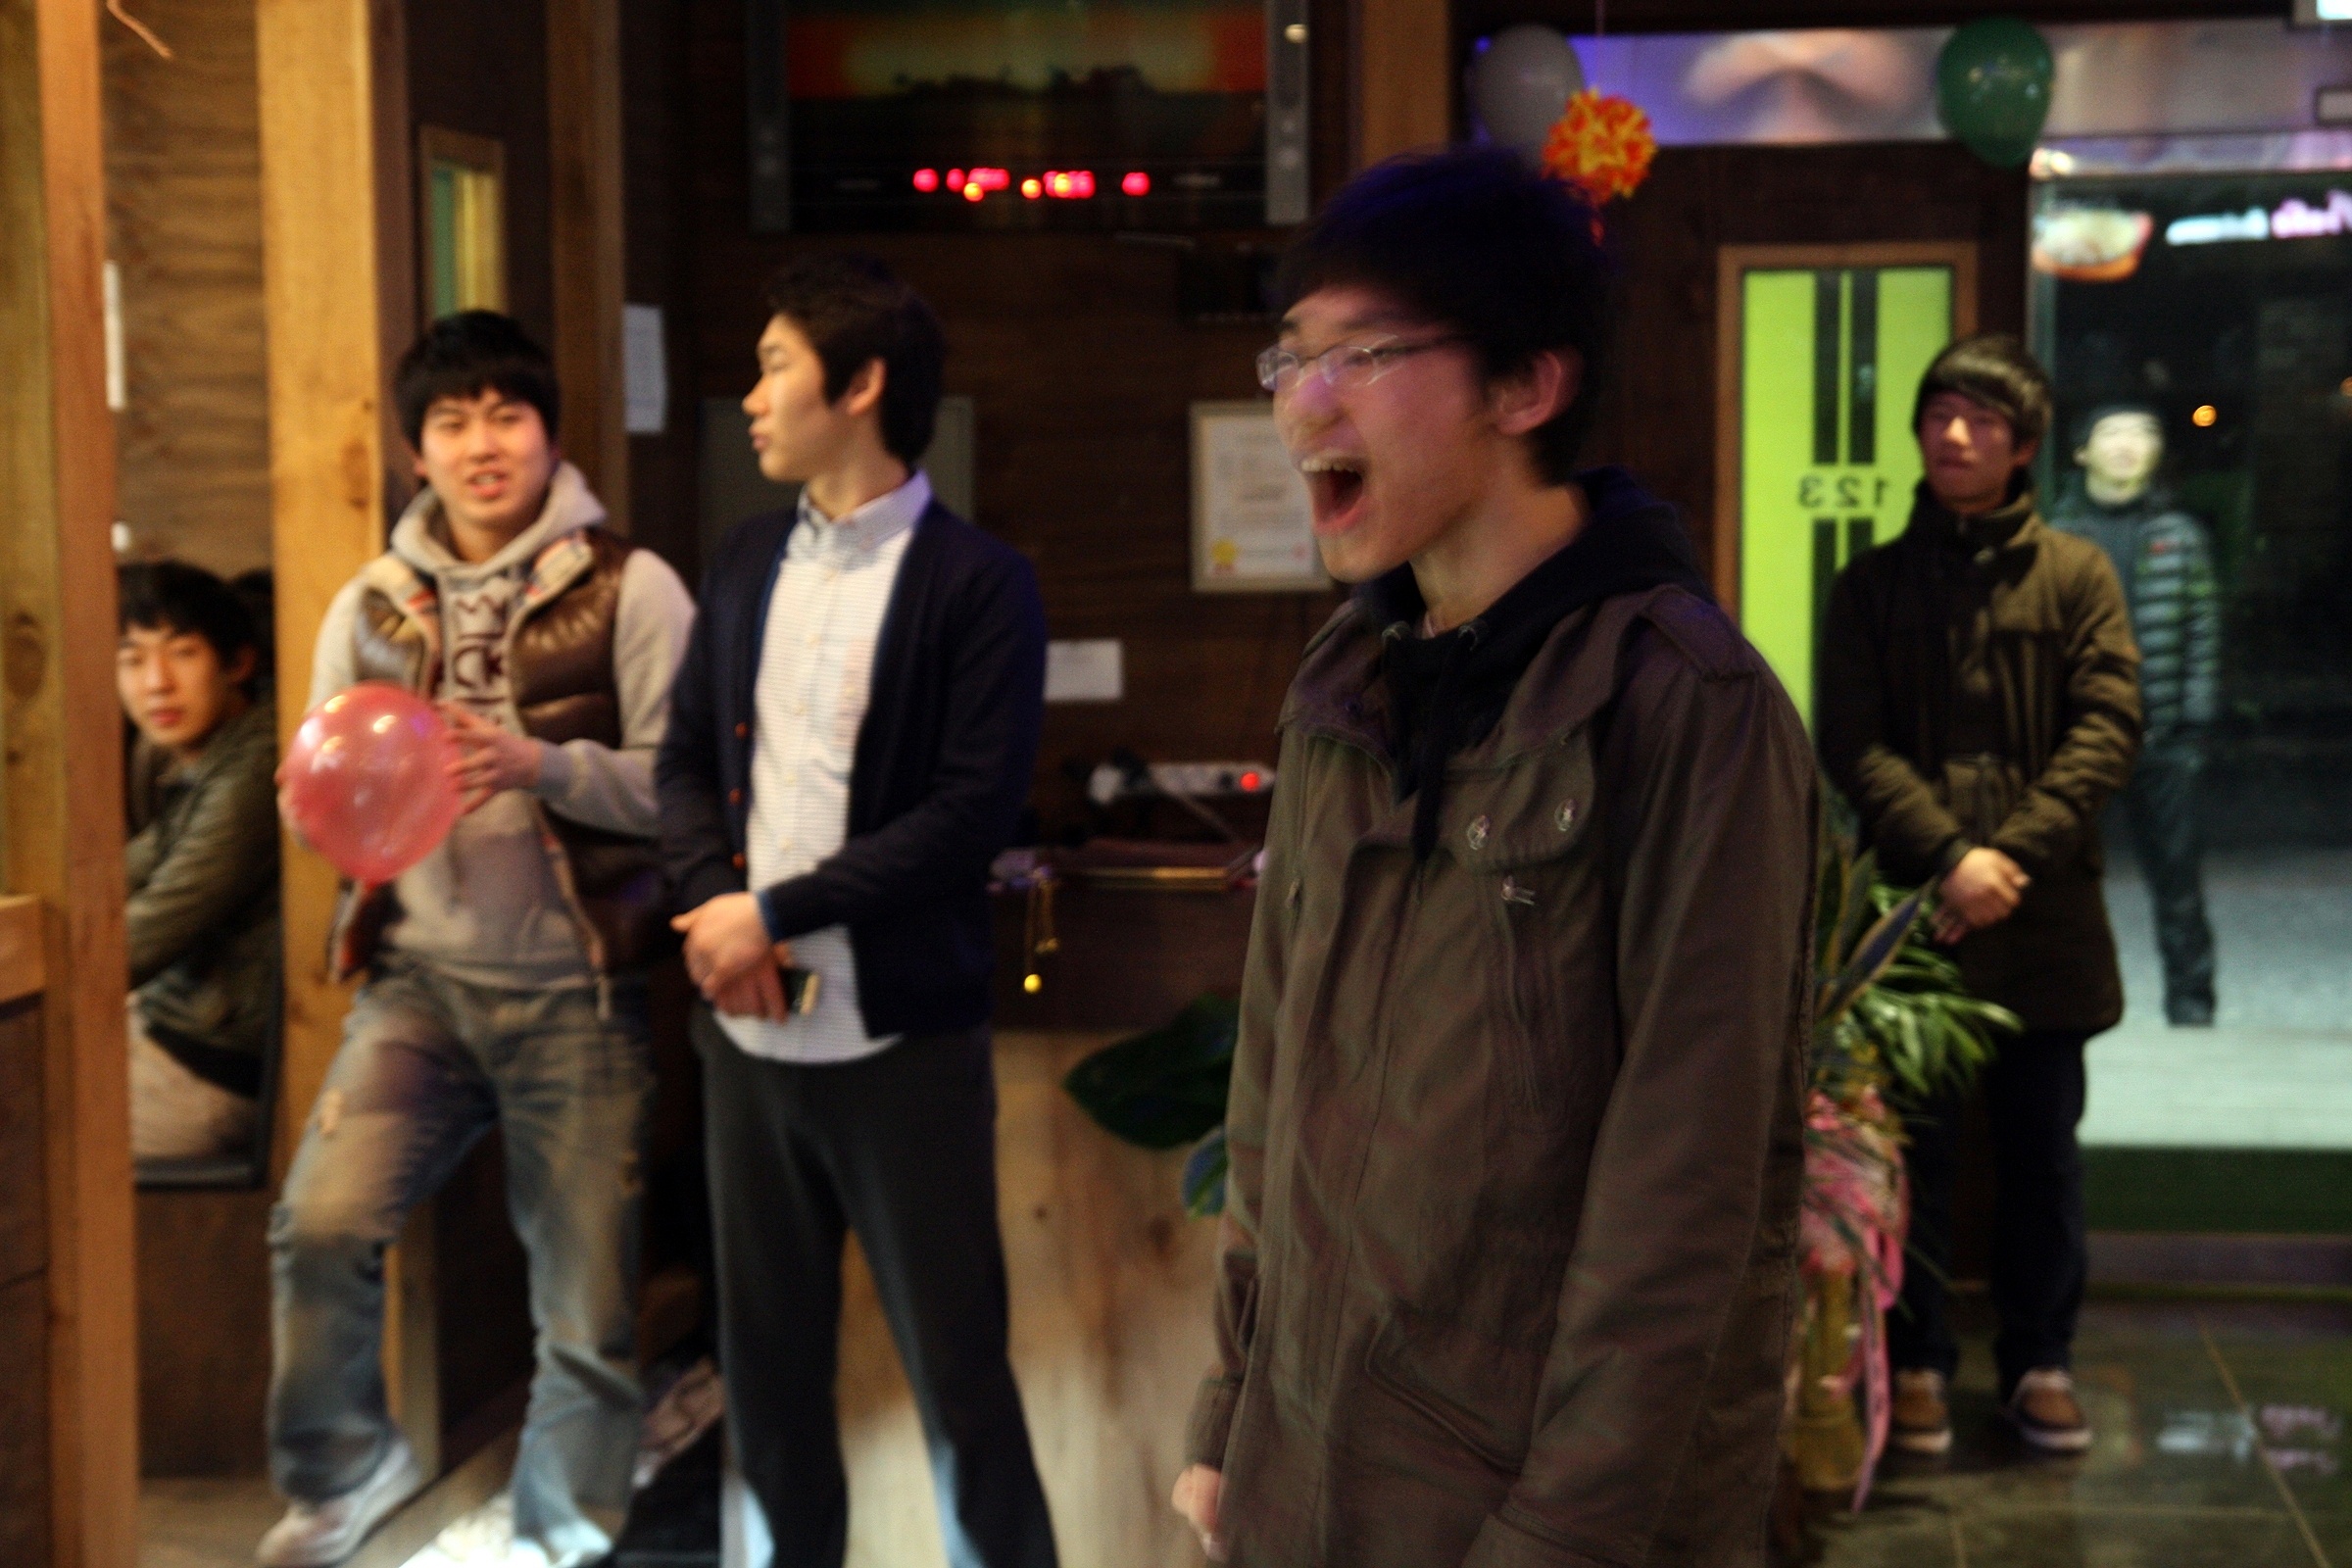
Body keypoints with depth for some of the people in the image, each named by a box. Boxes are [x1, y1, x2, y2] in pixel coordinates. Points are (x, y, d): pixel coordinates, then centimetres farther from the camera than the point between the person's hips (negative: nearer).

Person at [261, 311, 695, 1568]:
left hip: (576, 993, -3)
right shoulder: (371, 606, 10)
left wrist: (540, 766, -22)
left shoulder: (629, 589, -3)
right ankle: (340, 1466, 12)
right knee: (320, 1225, -15)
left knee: (586, 1306, 4)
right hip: (420, 978, 3)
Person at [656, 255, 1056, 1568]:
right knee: (769, 1361, 14)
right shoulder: (748, 564, 11)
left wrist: (775, 911, -15)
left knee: (957, 1368, 2)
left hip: (902, 1039, -6)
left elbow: (973, 812, -16)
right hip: (749, 1029, 6)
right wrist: (713, 901, -8)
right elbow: (689, 759, 11)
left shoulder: (978, 583, -9)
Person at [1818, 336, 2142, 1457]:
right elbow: (1851, 742, -2)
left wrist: (2014, 854, -15)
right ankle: (1916, 1363, 16)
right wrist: (1946, 854, -16)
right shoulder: (1871, 585, 7)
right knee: (1915, 1146, 5)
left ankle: (2039, 1361, 21)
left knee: (2042, 1152, 8)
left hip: (2046, 915, 0)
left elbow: (2108, 728, -3)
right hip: (1912, 907, 0)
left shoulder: (2077, 576, 6)